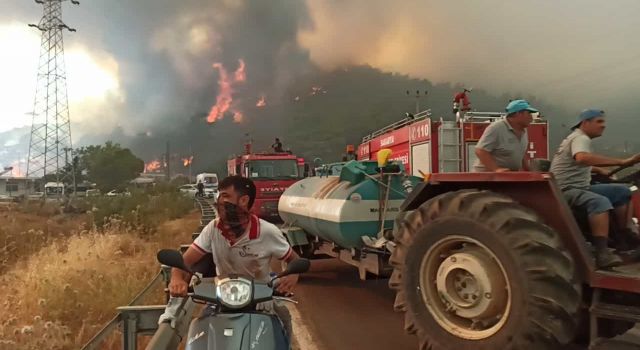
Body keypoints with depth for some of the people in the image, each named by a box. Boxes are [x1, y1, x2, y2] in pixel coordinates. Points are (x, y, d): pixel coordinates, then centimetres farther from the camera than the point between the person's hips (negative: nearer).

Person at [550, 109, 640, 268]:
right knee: (600, 202, -35)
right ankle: (602, 252, -41)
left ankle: (624, 234, 9)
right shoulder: (580, 138, -14)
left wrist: (599, 170, 17)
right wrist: (621, 162, -40)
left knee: (622, 191, 6)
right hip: (566, 190, -10)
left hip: (580, 187, 10)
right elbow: (582, 158, -39)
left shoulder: (579, 137, 18)